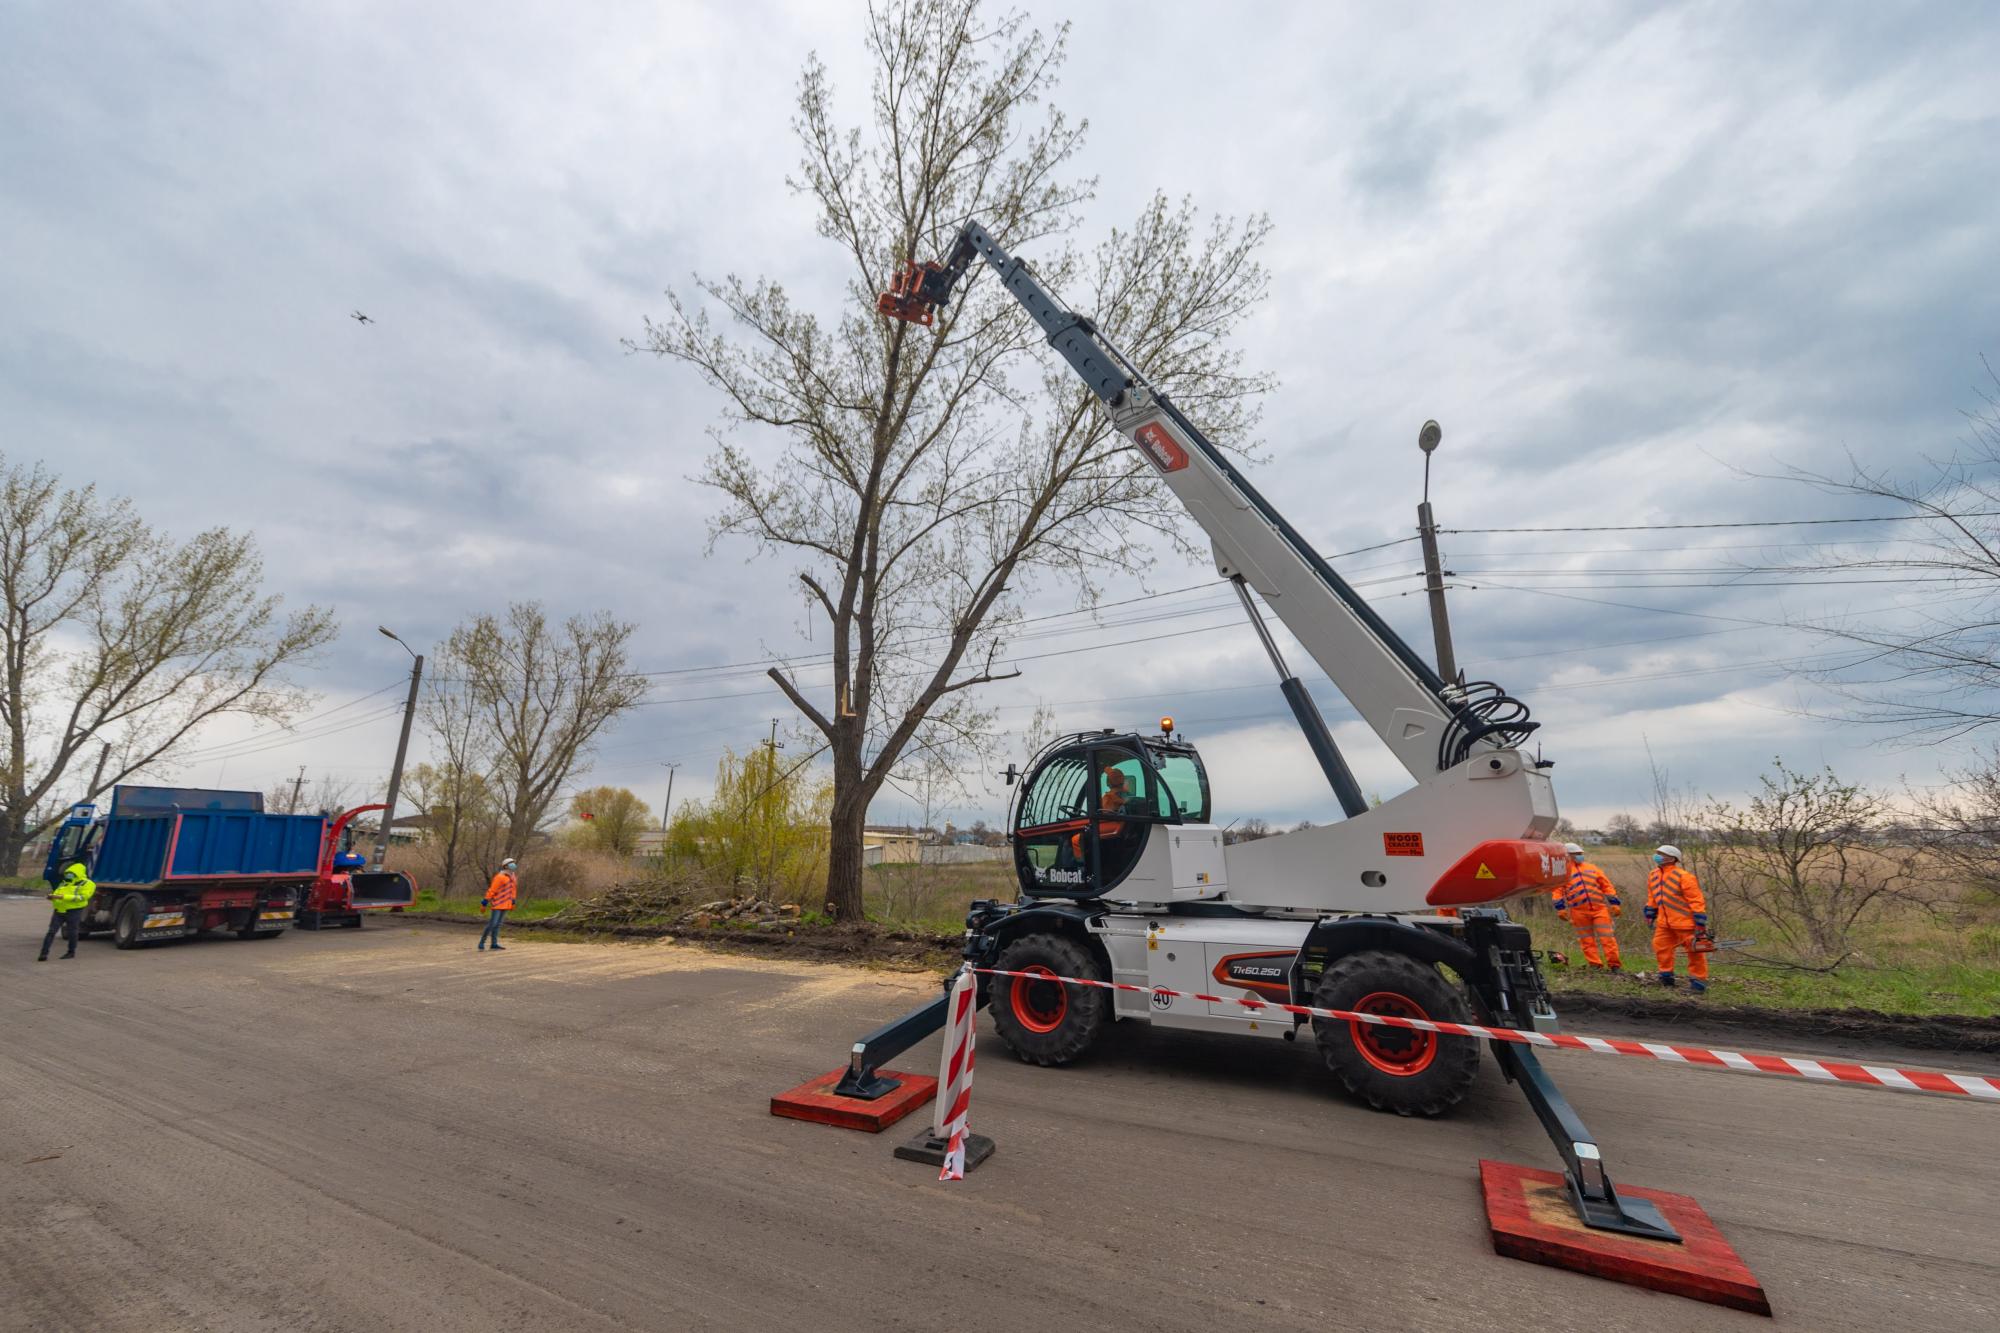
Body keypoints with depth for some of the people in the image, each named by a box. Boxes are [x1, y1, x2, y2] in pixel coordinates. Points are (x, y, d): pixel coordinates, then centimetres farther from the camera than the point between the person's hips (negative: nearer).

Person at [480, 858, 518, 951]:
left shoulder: (513, 876, 10)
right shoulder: (500, 877, -15)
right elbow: (491, 890, -14)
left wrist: (513, 902, 20)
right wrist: (484, 903, -13)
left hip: (506, 905, 7)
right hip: (497, 904, -7)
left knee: (498, 924, 8)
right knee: (492, 924, -7)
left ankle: (494, 943, 9)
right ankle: (482, 942, 5)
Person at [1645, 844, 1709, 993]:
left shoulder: (1683, 876, -18)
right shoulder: (1653, 876, 5)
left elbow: (1696, 900, -17)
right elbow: (1652, 899, 16)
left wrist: (1700, 925, -18)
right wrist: (1650, 917, 17)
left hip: (1685, 922, -7)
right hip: (1664, 923, 7)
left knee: (1694, 952, 5)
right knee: (1661, 947, 9)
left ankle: (1698, 981, 16)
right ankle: (1666, 977, 22)